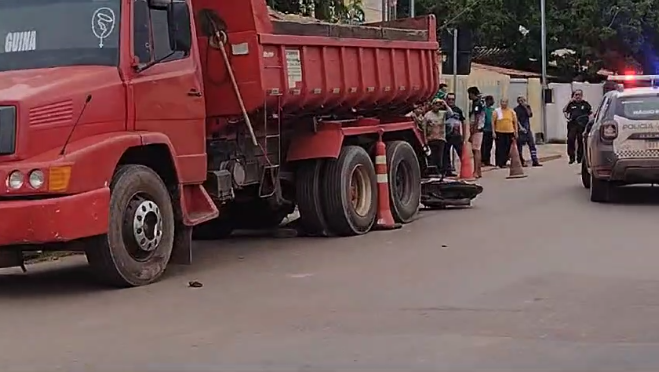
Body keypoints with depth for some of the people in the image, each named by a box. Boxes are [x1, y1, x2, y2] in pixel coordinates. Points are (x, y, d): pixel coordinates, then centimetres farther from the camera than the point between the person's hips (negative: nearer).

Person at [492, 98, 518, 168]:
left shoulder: (512, 111, 9)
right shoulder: (496, 111, 2)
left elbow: (515, 122, 12)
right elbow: (493, 122, 1)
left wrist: (516, 132, 5)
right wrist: (493, 132, -7)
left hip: (509, 133, 3)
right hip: (499, 133, -3)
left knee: (507, 149, 3)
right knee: (500, 149, -4)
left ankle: (504, 163, 12)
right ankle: (499, 164, -1)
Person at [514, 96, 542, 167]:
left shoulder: (527, 107, 14)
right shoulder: (516, 109, -2)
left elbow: (530, 115, -1)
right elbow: (516, 120, -9)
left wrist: (526, 107, -7)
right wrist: (521, 127, -17)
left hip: (528, 130, 5)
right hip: (520, 130, -5)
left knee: (532, 145, -2)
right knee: (520, 147, 0)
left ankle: (535, 161, -3)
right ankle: (522, 162, 7)